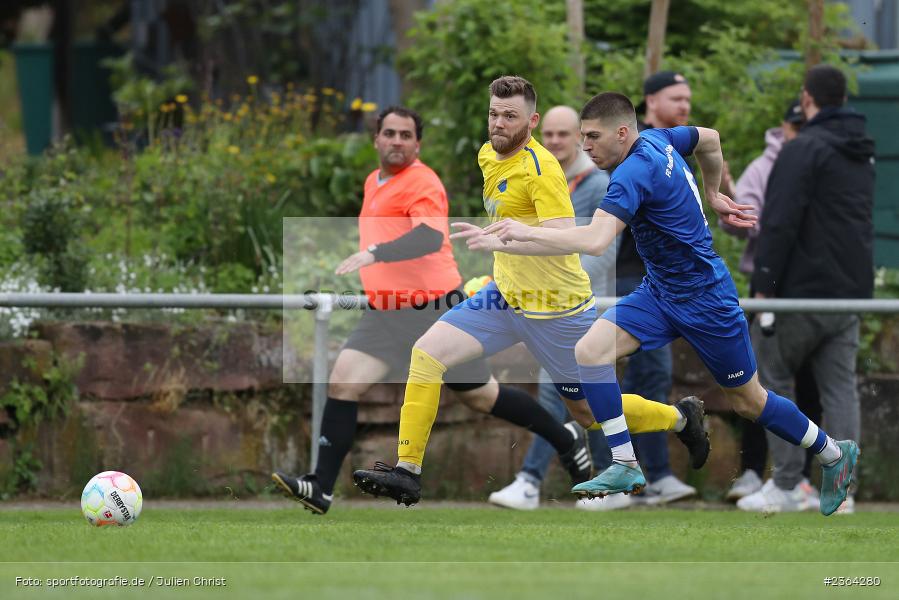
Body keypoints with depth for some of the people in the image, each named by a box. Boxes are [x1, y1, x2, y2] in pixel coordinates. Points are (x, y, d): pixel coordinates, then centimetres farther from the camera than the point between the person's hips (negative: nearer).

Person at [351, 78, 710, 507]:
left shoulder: (541, 168, -22)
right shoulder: (488, 155, 4)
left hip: (556, 307, -7)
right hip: (505, 295, 7)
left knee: (590, 413, 7)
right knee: (426, 354, -10)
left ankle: (681, 418, 34)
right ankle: (407, 472, -8)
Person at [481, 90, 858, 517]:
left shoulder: (636, 171, -27)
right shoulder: (658, 141, 0)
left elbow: (595, 241, -40)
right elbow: (709, 139, 20)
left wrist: (526, 232, -37)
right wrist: (714, 197, 29)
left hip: (703, 299, -9)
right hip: (658, 291, 9)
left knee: (747, 401, 8)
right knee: (589, 351, -13)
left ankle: (834, 454, 30)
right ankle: (626, 467, -10)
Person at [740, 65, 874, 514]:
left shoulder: (804, 149, -12)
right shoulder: (863, 155, 15)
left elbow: (779, 223, -18)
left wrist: (764, 286, -16)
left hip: (804, 290, -7)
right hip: (851, 292, 7)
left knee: (772, 377, 5)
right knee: (840, 387, 7)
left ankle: (784, 485, 0)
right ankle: (841, 489, 0)